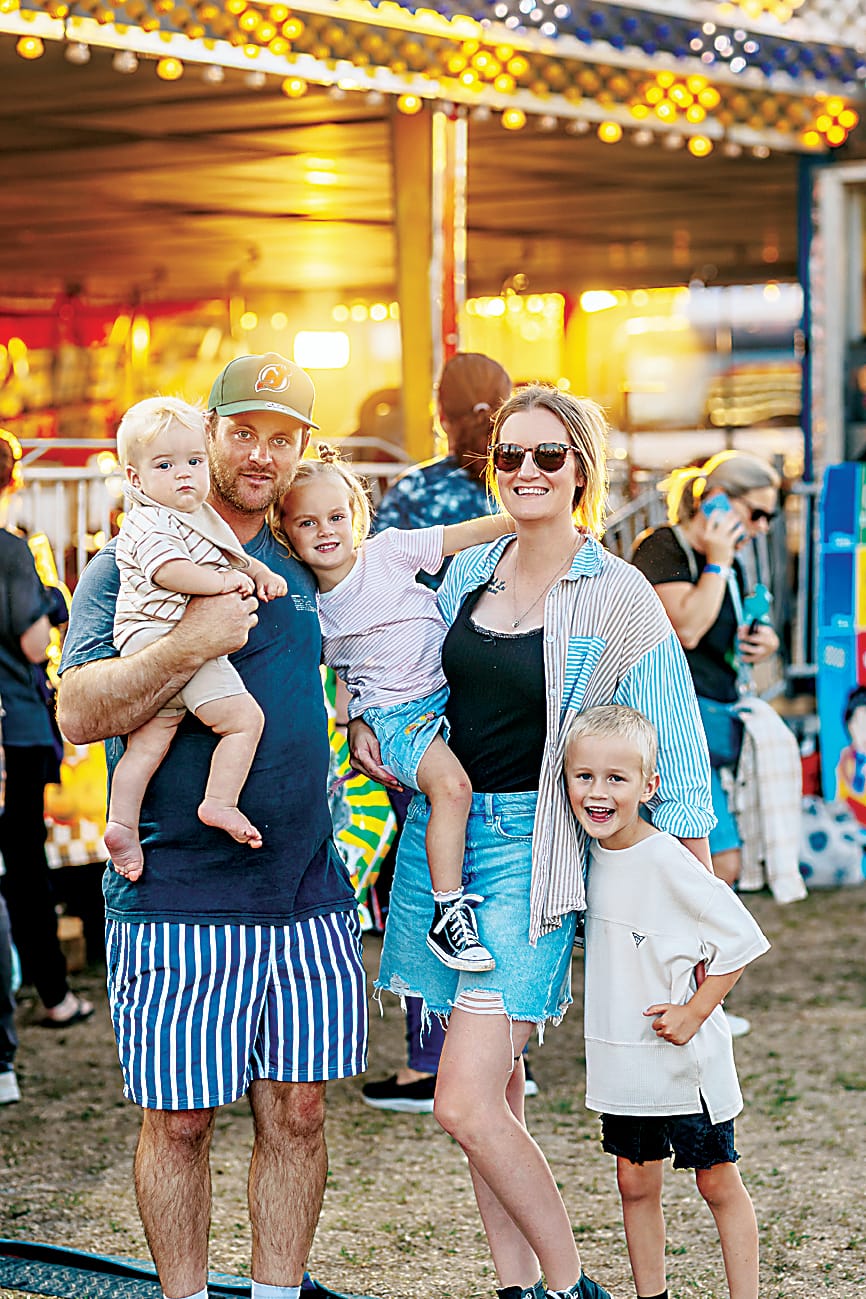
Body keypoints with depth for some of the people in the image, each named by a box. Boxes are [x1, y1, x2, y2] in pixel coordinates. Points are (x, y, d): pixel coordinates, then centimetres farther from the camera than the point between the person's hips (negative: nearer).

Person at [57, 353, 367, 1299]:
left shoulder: (298, 565, 14)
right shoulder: (131, 564, -3)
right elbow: (78, 713, -15)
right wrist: (192, 643, -24)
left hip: (307, 891, 5)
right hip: (179, 897, -5)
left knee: (297, 1113, 8)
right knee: (180, 1121, 2)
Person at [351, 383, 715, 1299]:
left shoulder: (617, 596, -7)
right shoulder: (467, 571, 8)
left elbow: (675, 759, -5)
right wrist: (365, 722, 6)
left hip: (531, 851, -5)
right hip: (437, 835, 5)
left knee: (467, 1104, -14)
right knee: (494, 1095, 8)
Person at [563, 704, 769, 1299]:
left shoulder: (668, 862, -20)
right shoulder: (594, 851, 1)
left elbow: (741, 941, -16)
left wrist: (694, 1013, -16)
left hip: (685, 1056, -7)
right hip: (622, 1060, 7)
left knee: (719, 1182, 4)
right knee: (636, 1185, 11)